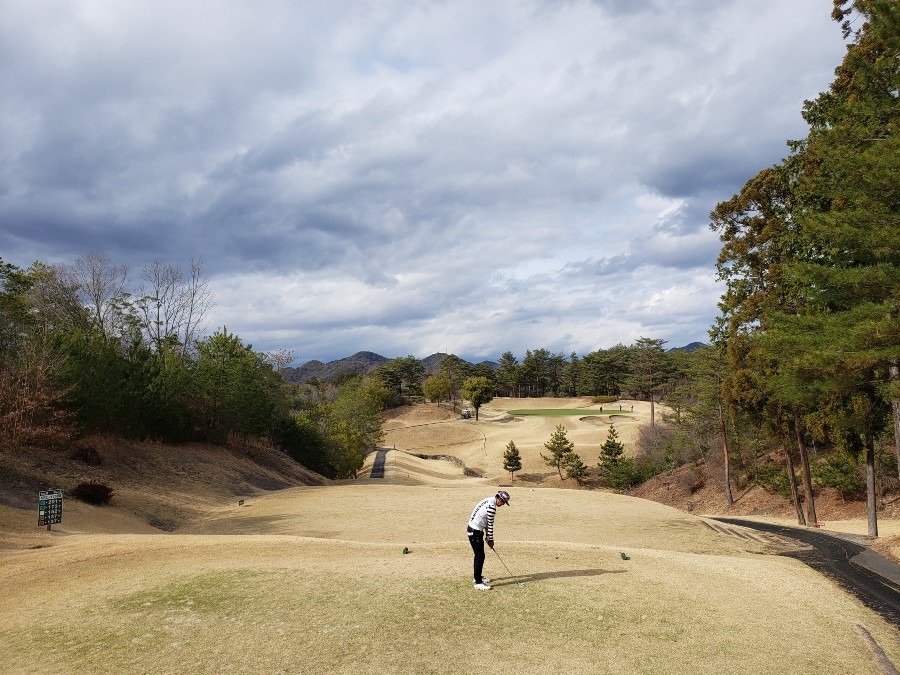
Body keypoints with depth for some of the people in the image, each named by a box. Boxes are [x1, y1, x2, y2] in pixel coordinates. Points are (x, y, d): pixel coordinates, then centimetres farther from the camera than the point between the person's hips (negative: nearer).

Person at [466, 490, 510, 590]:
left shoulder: (488, 500, 10)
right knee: (480, 556, -7)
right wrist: (490, 540, -4)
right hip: (475, 532, -10)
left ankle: (478, 577, 34)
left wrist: (488, 537, 15)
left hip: (473, 529, 10)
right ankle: (478, 583, -5)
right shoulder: (491, 506, -21)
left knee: (479, 555, 21)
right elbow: (490, 525, -15)